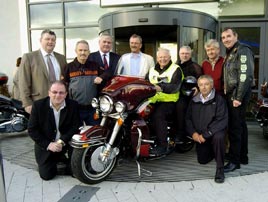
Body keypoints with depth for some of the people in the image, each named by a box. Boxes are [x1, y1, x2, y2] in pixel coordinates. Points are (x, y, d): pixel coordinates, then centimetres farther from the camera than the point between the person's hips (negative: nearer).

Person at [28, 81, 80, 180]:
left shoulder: (73, 105, -9)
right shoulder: (38, 105, -10)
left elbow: (75, 127, -11)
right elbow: (32, 130, -9)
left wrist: (61, 141, -24)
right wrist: (48, 145, -17)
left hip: (66, 144, 0)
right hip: (45, 146, 0)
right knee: (46, 175, -5)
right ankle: (56, 160, 24)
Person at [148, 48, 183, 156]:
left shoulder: (176, 69, 2)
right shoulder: (152, 70, 22)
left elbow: (175, 86, -15)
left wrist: (161, 88, -32)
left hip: (169, 101, -5)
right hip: (154, 100, 5)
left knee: (158, 115, -31)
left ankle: (162, 145, -22)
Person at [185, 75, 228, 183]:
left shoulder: (219, 99, -10)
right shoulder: (194, 100, 5)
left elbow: (222, 120, -19)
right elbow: (188, 118, 4)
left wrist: (206, 134, -23)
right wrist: (193, 133, -13)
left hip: (214, 132, -4)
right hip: (199, 135, 4)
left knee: (218, 137, -38)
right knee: (202, 160, 7)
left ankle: (220, 168, -21)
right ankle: (212, 150, 40)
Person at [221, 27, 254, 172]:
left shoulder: (243, 51, -11)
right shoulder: (230, 53, 19)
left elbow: (246, 76, -21)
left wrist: (238, 98, -23)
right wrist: (228, 94, 12)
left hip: (238, 95, -10)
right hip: (231, 94, 10)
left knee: (235, 127, -8)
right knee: (240, 125, 15)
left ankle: (234, 161, 1)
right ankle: (243, 156, 26)